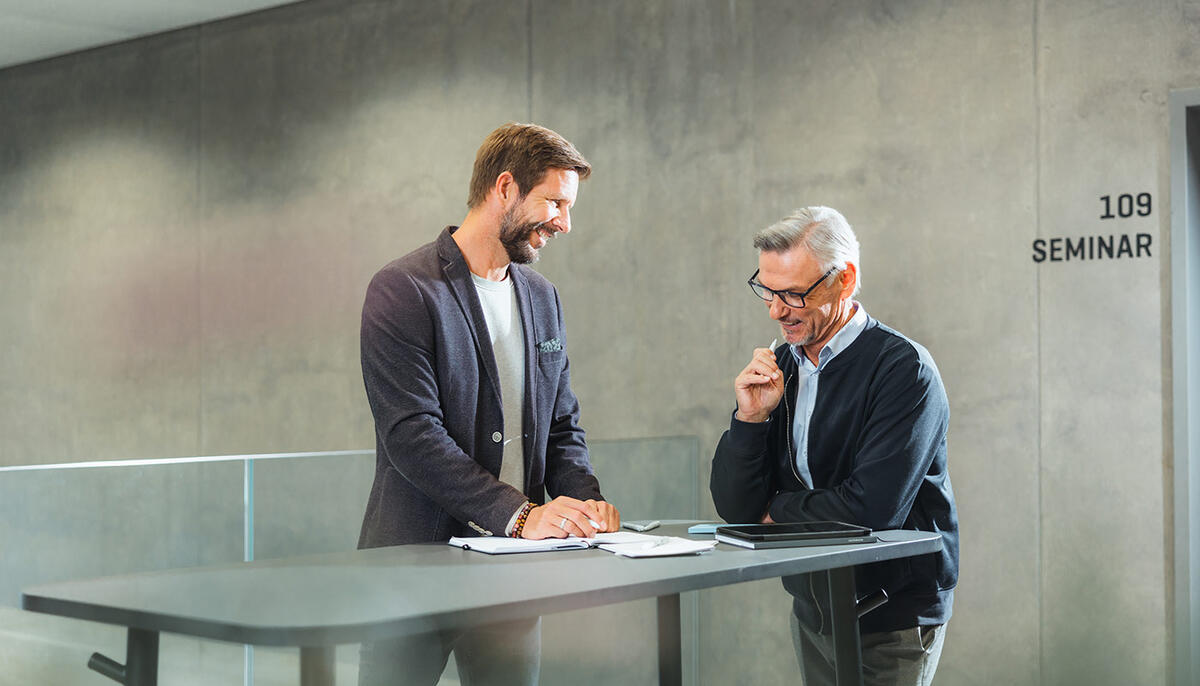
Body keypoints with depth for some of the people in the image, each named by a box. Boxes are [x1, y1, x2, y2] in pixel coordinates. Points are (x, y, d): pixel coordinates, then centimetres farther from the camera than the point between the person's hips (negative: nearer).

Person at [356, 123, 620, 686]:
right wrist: (518, 515, -24)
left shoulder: (541, 296, 14)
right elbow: (412, 435, -18)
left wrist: (584, 499, -4)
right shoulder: (403, 291, -10)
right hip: (418, 557, -6)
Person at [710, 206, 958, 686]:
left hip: (893, 619, -5)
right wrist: (751, 417, -16)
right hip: (812, 610, 5)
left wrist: (778, 510, -9)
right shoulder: (778, 368, 1)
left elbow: (872, 509, -25)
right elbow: (735, 509, -1)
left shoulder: (903, 368, -17)